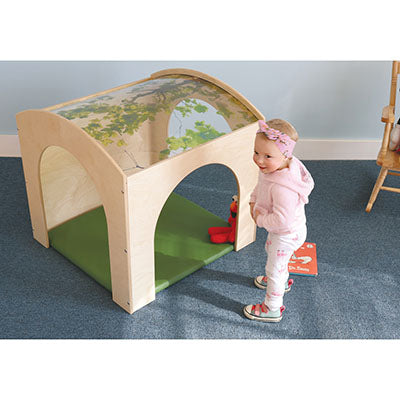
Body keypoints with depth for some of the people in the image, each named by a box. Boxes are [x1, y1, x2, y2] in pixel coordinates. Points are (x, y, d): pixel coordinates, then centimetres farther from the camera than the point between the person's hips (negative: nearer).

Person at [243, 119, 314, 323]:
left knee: (274, 269, 9)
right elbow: (260, 186, 8)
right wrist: (253, 202, -5)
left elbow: (283, 219, -40)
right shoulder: (270, 168, -14)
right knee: (271, 250, 35)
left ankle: (272, 309, 32)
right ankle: (283, 281, 64)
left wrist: (260, 219, -25)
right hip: (278, 231, 10)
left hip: (287, 234, -10)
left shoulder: (282, 187, -43)